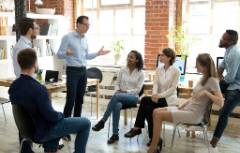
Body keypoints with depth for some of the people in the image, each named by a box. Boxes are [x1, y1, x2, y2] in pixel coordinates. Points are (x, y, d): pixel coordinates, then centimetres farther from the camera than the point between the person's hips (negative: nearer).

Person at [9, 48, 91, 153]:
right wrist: (61, 115, -3)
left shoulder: (13, 86, -5)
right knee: (85, 123, 2)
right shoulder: (38, 89, -31)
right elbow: (51, 116, -26)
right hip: (41, 132, -8)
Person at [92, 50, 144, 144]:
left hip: (133, 97, -2)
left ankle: (102, 121, -31)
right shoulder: (122, 70, 11)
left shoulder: (140, 74, 2)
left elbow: (138, 89, -4)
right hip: (120, 95, 3)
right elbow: (117, 83, 15)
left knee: (116, 96, -37)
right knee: (117, 106, -37)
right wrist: (118, 90, -7)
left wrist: (126, 91, -16)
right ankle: (115, 134, -32)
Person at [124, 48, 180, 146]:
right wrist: (154, 94, -22)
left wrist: (160, 95, -25)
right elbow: (155, 84, -1)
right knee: (148, 108, -27)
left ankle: (137, 128, -15)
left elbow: (172, 88, -13)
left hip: (169, 99, -5)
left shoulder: (175, 71, -7)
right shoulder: (158, 69, 10)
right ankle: (153, 137, -17)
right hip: (159, 98, 5)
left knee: (145, 100, -26)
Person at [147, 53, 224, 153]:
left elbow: (220, 103, -21)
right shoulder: (203, 78, 11)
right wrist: (182, 106, 8)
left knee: (159, 115, -18)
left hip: (194, 115, -9)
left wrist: (206, 92, -29)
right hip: (187, 108, 9)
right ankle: (157, 140, 3)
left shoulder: (212, 80, -13)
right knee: (156, 111, -2)